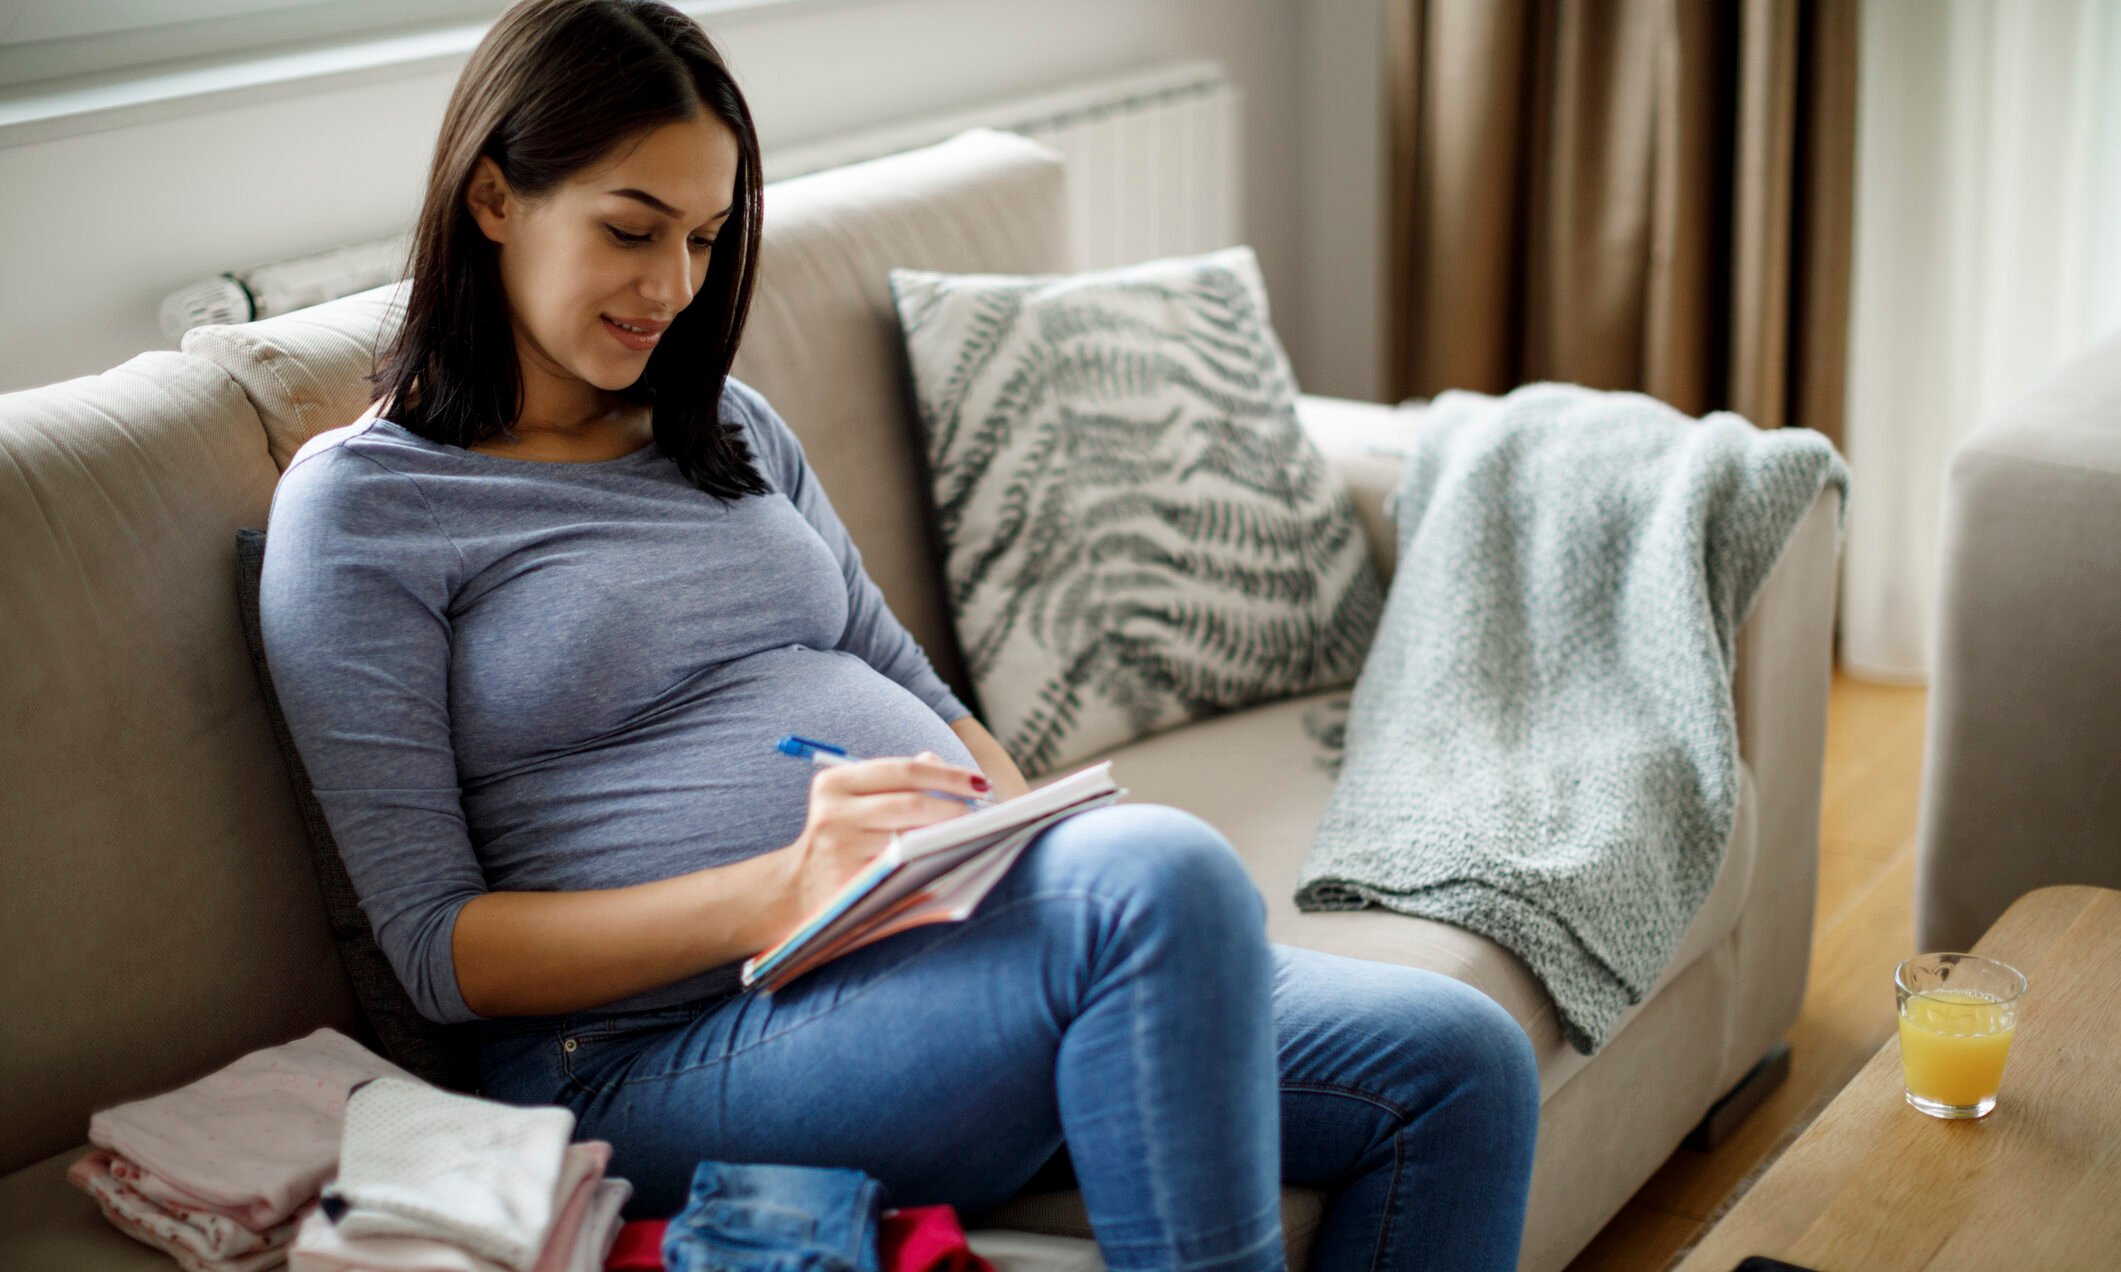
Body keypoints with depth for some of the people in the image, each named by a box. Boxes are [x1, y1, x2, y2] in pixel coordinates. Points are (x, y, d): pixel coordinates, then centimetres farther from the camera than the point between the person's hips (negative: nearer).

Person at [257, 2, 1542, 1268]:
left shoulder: (734, 430, 20)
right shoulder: (360, 503, -1)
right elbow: (441, 949, -7)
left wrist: (1038, 841, 0)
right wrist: (777, 894, -22)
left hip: (960, 953, 7)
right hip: (672, 1053, -7)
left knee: (1464, 1066, -9)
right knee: (1162, 874, -35)